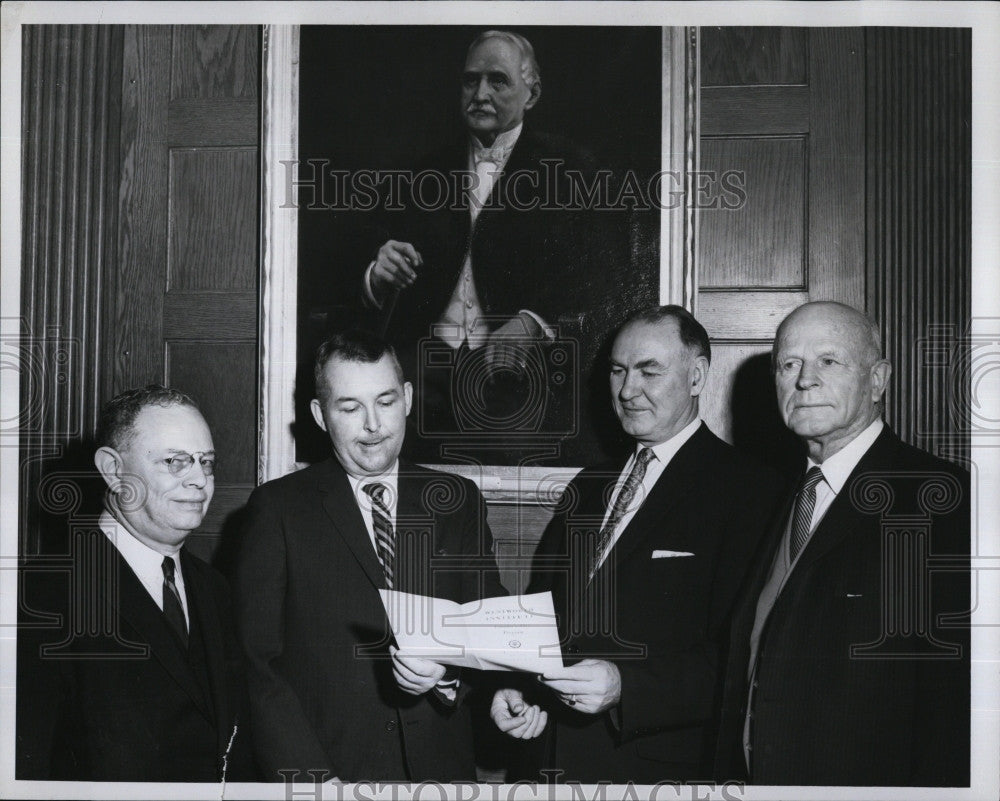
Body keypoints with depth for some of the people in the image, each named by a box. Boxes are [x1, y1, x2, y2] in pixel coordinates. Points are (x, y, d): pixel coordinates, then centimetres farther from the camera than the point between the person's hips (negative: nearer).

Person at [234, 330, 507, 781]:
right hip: (326, 765, -2)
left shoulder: (458, 503, 10)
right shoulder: (278, 508, 3)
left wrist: (447, 668, -13)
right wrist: (312, 779, -12)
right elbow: (259, 664, -3)